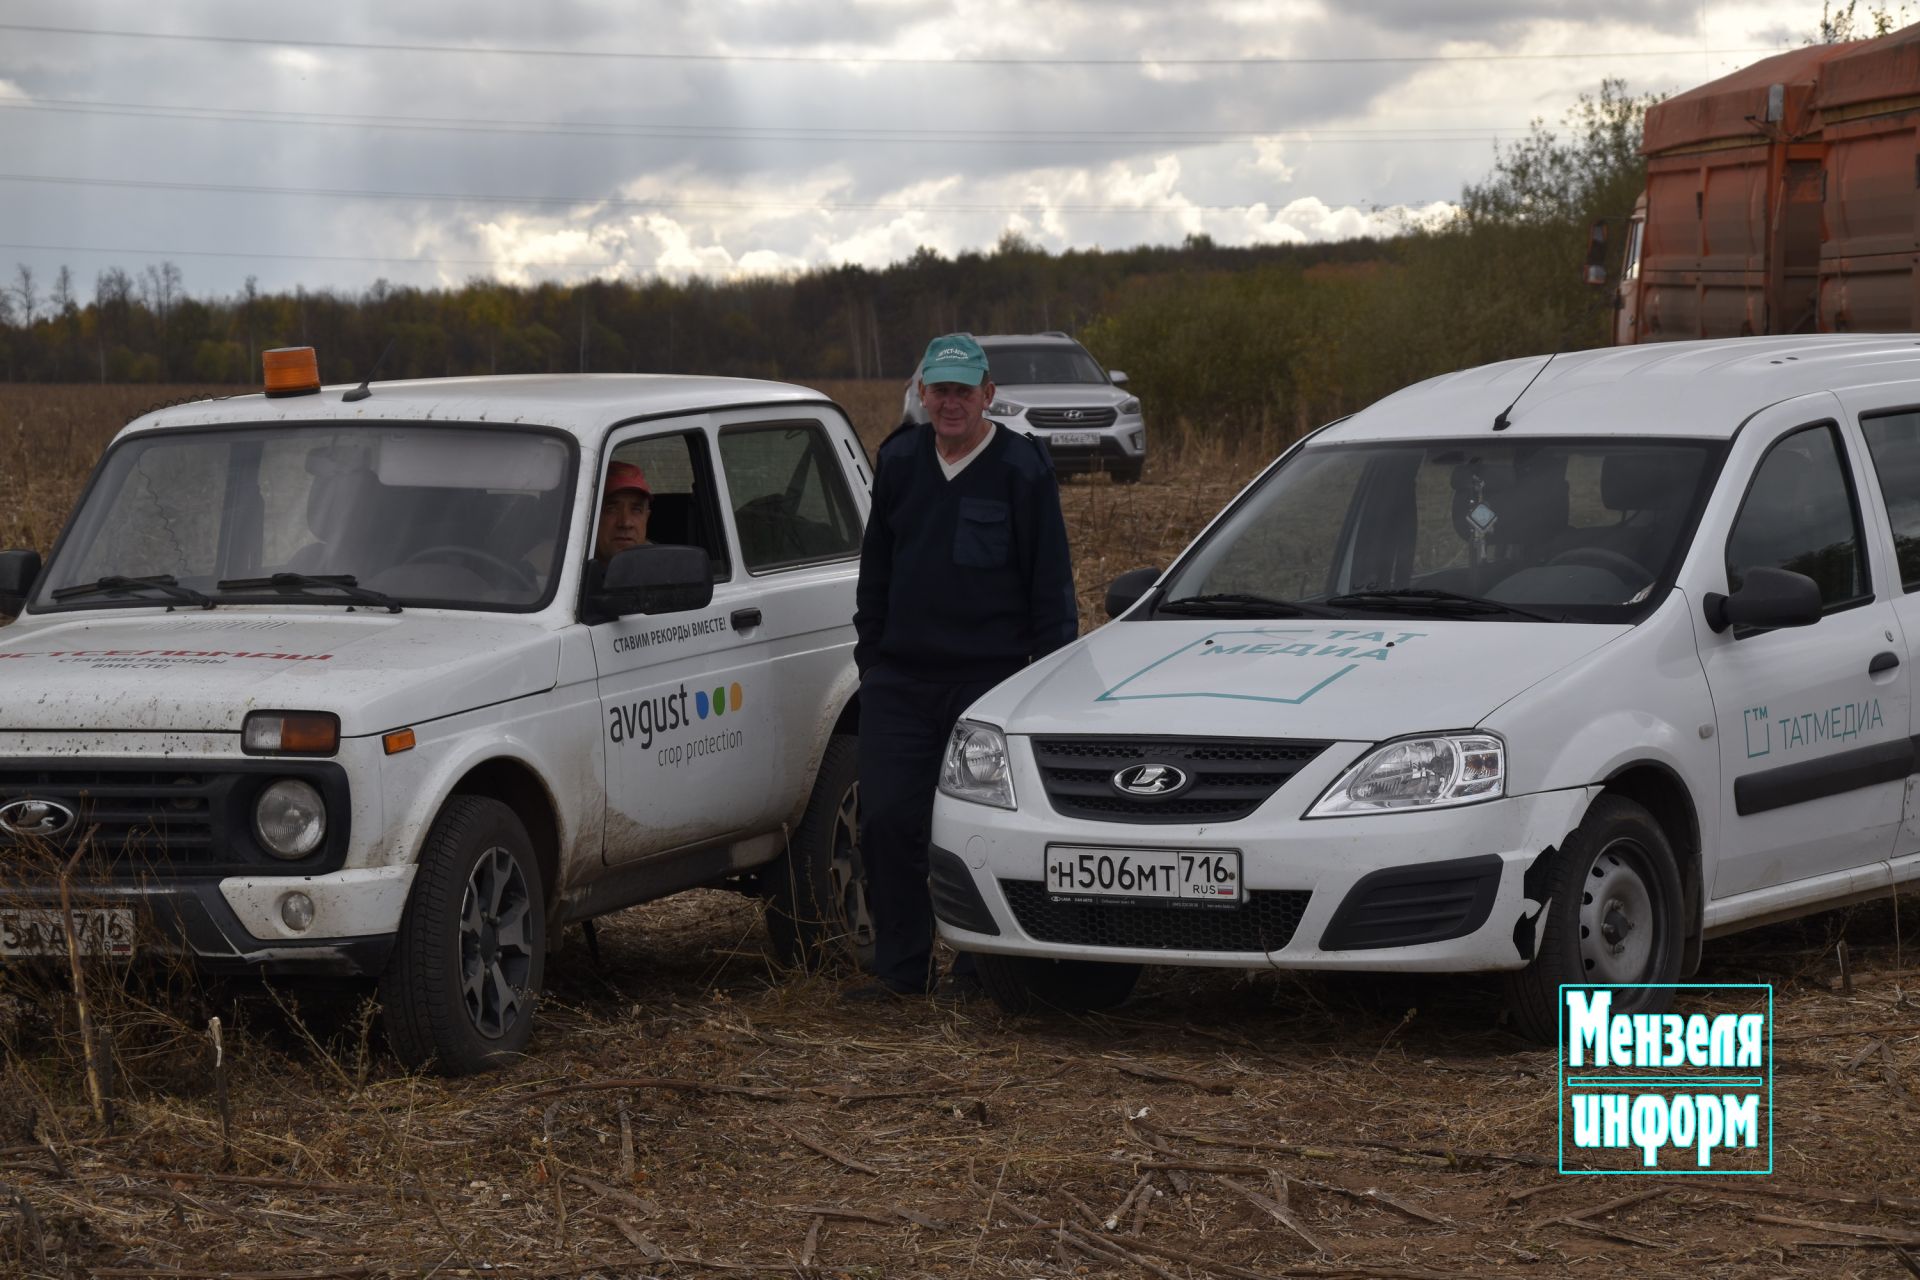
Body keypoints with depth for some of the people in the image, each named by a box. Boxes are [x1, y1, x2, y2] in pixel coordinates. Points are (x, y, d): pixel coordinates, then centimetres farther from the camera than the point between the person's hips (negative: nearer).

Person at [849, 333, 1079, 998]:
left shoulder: (1022, 469, -4)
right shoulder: (899, 461, 9)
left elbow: (1050, 587, -2)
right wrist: (870, 654, 14)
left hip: (988, 680, -4)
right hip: (900, 680, 4)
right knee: (887, 821, -2)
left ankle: (981, 969, 11)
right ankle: (900, 969, 7)